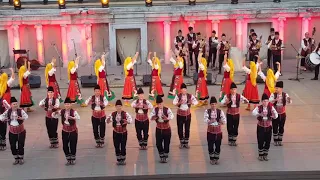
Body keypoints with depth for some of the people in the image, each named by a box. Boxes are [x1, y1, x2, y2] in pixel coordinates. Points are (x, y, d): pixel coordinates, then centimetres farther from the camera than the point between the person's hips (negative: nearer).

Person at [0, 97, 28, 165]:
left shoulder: (20, 110, -12)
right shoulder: (8, 111, -3)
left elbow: (26, 116, -23)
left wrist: (21, 118, -43)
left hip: (21, 130, -3)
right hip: (12, 131, 3)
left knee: (21, 145, 0)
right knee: (12, 145, 5)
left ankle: (21, 158, 17)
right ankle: (16, 158, 21)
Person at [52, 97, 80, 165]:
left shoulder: (73, 112, -17)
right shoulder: (62, 111, -3)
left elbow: (78, 118, -35)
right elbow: (54, 116, -2)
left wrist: (72, 117, -54)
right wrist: (55, 113, -25)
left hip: (73, 131, -3)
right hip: (65, 131, 4)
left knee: (73, 146, 3)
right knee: (65, 146, 6)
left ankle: (73, 159, 23)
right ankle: (68, 160, 22)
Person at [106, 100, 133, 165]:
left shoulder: (125, 114, -10)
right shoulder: (113, 114, -5)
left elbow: (130, 119, -20)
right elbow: (108, 121, -5)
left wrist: (127, 121, -42)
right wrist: (108, 120, -29)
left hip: (123, 132, -2)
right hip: (116, 132, 2)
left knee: (123, 146, 5)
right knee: (116, 146, 7)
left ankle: (123, 159, 19)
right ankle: (118, 159, 20)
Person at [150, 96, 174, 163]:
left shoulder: (167, 109, -14)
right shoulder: (155, 110, -4)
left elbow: (171, 116, -29)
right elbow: (151, 115, -12)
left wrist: (167, 118, -49)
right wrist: (153, 117, -35)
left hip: (166, 129, -2)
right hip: (158, 129, 2)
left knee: (166, 143, 5)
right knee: (158, 143, 4)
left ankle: (165, 157, 20)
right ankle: (161, 156, 22)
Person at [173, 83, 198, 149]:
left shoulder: (190, 96, -6)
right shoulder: (178, 95, -8)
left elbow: (196, 101, -10)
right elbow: (174, 102, -19)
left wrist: (192, 103, -31)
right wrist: (179, 103, -38)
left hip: (187, 114, 1)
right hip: (180, 114, -1)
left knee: (187, 128, 7)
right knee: (180, 128, 6)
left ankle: (186, 143, 18)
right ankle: (181, 143, 19)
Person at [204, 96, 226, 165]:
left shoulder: (220, 111, -3)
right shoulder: (207, 111, -5)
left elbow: (224, 121, -11)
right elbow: (205, 120, -18)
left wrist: (222, 122, -34)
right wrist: (211, 121, -37)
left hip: (218, 131, 1)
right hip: (210, 131, -1)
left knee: (218, 145, 7)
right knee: (210, 145, 5)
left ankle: (216, 158, 23)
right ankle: (211, 159, 21)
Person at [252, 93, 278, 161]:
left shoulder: (271, 108, -5)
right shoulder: (258, 108, -10)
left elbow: (276, 116, -16)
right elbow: (253, 112, -29)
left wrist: (274, 115, -40)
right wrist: (259, 114, -48)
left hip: (268, 127, 2)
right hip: (260, 127, -2)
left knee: (268, 141, 7)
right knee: (260, 141, 0)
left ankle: (265, 155, 22)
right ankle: (260, 155, 16)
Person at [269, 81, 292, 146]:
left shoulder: (285, 95, -7)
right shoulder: (273, 94, -12)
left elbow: (290, 102, -16)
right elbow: (270, 101, -28)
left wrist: (289, 100, -40)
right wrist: (275, 100, -50)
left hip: (282, 114, 2)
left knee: (281, 127, 10)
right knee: (275, 127, 4)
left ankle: (280, 140, 24)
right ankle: (275, 140, 18)